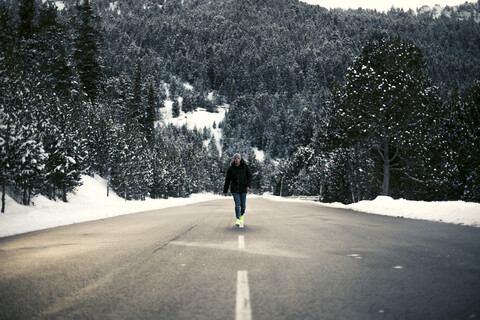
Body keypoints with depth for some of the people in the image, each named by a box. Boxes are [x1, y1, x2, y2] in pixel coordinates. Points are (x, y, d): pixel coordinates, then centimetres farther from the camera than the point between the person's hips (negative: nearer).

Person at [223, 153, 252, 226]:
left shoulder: (245, 166, -2)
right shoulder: (231, 168, -1)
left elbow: (249, 176, -1)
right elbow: (227, 180, 5)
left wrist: (248, 185, -18)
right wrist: (225, 191, 8)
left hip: (243, 188, 1)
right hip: (234, 189, -1)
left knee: (243, 204, 5)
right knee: (237, 203, -14)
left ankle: (242, 215, 35)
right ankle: (238, 220, -12)